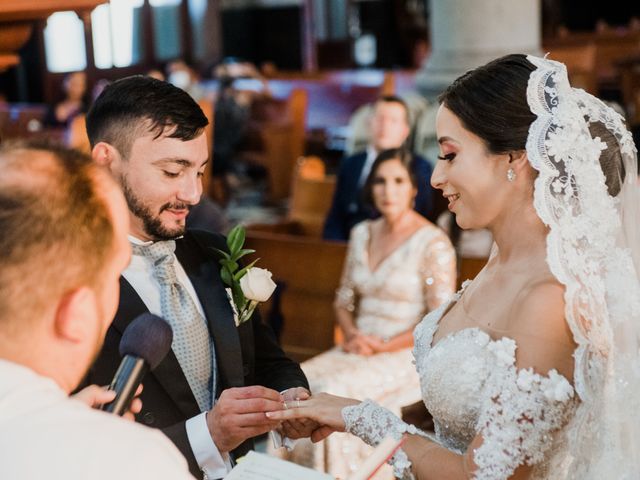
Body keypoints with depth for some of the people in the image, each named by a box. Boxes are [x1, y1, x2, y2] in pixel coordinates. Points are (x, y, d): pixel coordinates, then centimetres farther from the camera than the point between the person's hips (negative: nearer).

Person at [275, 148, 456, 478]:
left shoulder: (433, 244, -8)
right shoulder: (362, 234, 11)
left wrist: (384, 347, -14)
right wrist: (352, 334, -4)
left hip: (405, 356, -6)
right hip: (358, 349, 6)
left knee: (333, 389, -30)